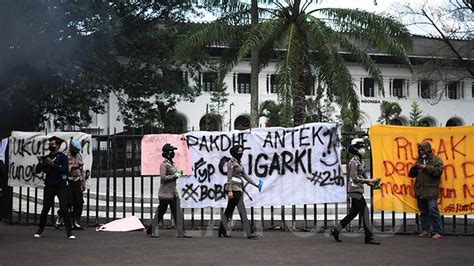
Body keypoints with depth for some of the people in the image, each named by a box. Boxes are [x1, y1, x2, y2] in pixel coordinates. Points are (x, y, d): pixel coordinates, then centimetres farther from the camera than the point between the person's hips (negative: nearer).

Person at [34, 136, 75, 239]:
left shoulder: (62, 157, -2)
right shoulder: (46, 157, 10)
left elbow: (65, 170, -15)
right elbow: (38, 171, 9)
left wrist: (53, 164, -20)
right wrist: (40, 163, -9)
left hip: (61, 186, -4)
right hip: (49, 186, 4)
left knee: (64, 209, -9)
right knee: (45, 209, 4)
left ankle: (69, 232, -4)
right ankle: (40, 231, 18)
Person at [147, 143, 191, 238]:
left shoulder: (172, 164, 13)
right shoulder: (164, 164, -14)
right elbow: (163, 177, -24)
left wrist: (178, 174, 10)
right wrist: (175, 176, -19)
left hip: (173, 192, 9)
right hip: (165, 193, -9)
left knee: (177, 212, 3)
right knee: (160, 211, 1)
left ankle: (181, 232, 3)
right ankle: (152, 230, 15)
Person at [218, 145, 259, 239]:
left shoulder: (239, 163, 17)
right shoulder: (232, 163, -10)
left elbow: (245, 175, 20)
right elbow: (229, 177, -14)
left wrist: (255, 184, 17)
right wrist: (229, 190, -20)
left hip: (238, 189, 9)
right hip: (234, 189, -9)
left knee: (229, 211, 11)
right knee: (242, 210, -8)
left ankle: (222, 231, 15)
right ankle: (249, 233, -7)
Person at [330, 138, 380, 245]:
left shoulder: (359, 161, 17)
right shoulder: (354, 161, -13)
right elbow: (355, 178, -20)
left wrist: (371, 182, 7)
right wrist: (369, 180, -19)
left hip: (357, 190, 10)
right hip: (355, 190, -10)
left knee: (353, 213, 13)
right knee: (365, 212, -8)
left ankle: (336, 231, 19)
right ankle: (369, 237, -4)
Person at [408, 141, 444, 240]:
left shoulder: (436, 160, 2)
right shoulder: (419, 161, 18)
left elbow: (438, 171, -15)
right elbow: (411, 174, 17)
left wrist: (426, 167, -16)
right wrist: (414, 168, -4)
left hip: (431, 191, -6)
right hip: (420, 191, 6)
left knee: (433, 211, -12)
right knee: (423, 212, 9)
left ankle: (438, 232, -8)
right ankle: (426, 231, 17)